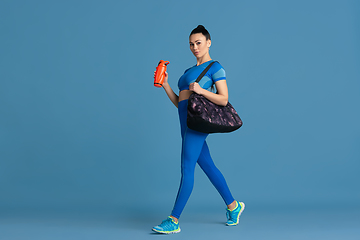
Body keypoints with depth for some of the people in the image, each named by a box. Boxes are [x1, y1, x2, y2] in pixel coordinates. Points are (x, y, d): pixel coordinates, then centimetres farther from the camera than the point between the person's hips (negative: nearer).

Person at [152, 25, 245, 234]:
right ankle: (233, 206, 26)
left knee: (187, 168, -11)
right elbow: (179, 102, 19)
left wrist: (201, 90, -20)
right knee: (208, 166, 12)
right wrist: (165, 84, 9)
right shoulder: (190, 71, 25)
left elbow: (224, 100, -7)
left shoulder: (215, 67, 2)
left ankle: (174, 221, -9)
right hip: (186, 121, 9)